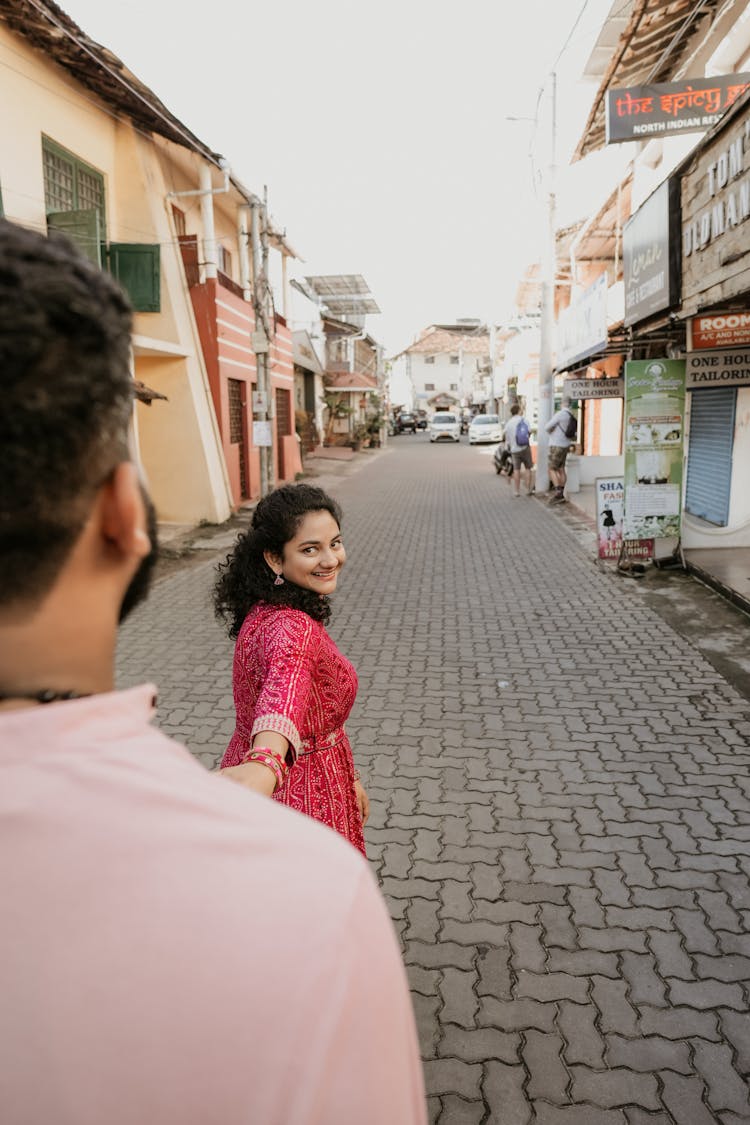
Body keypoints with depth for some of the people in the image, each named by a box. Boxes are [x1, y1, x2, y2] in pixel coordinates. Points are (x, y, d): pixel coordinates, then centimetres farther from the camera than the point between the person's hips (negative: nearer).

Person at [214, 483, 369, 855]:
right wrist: (266, 764, -73)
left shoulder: (266, 612, 0)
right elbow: (285, 687, -54)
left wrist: (347, 777, 17)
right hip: (299, 796, -9)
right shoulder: (291, 628, -30)